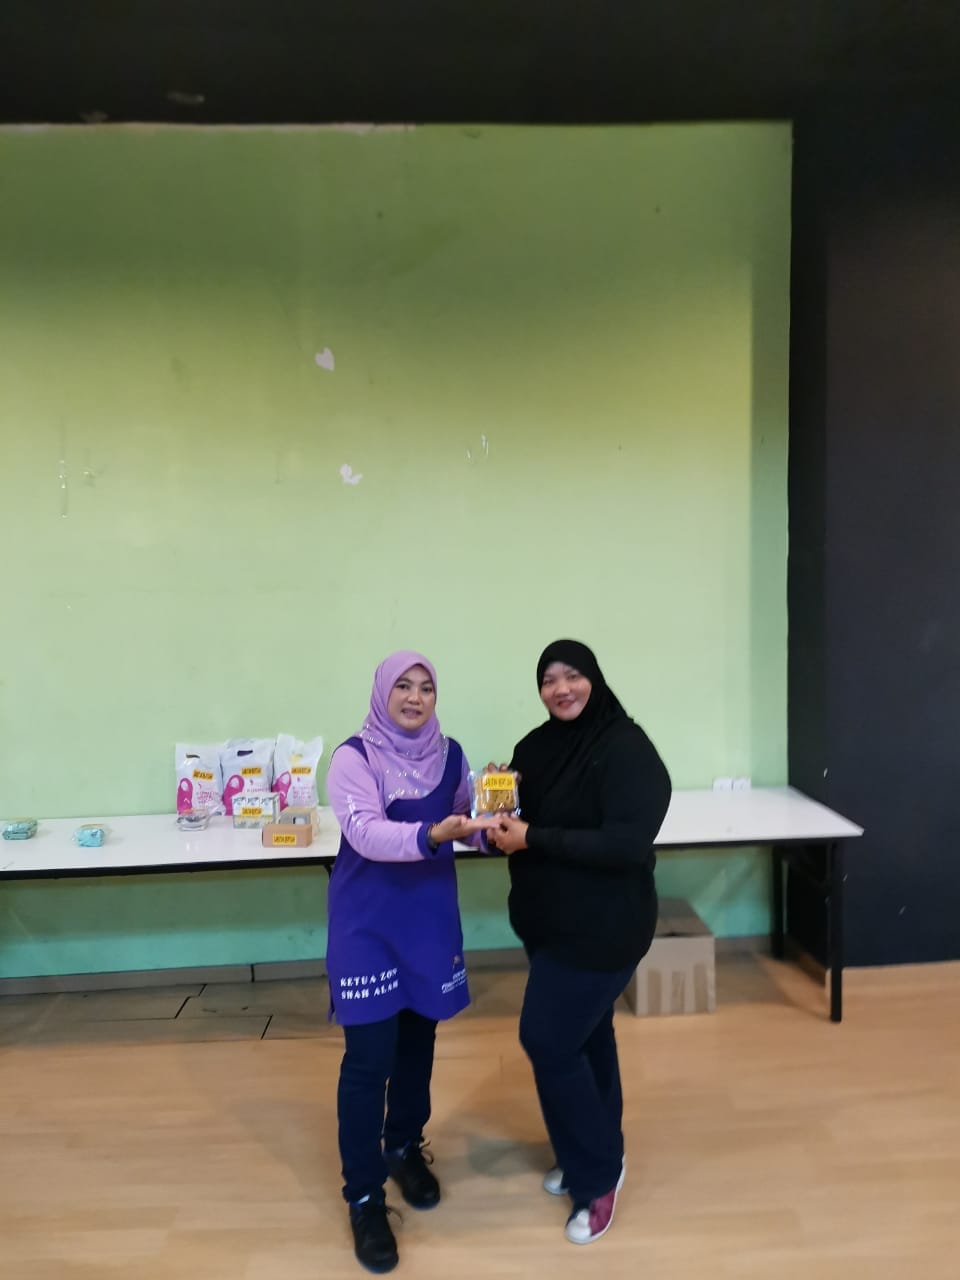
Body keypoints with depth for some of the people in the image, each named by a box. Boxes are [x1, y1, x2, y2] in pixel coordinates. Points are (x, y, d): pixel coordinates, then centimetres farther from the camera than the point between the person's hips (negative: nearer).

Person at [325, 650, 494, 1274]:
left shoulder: (449, 754, -1)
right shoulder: (354, 756, -15)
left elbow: (467, 821, 5)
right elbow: (366, 832, -27)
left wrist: (489, 825, -17)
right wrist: (431, 835, -43)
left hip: (430, 915, 5)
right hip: (368, 922, -4)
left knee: (418, 1040, 18)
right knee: (368, 1059, 0)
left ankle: (405, 1147, 43)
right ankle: (364, 1197, 19)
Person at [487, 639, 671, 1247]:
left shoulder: (627, 749, -20)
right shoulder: (536, 747, 2)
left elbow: (628, 843, -27)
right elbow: (526, 822, 12)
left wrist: (532, 840, -27)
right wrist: (501, 823, -13)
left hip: (602, 927, -7)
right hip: (548, 920, 7)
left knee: (547, 1039, -4)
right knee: (584, 1034, 20)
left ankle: (597, 1175, 17)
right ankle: (597, 1157, 39)